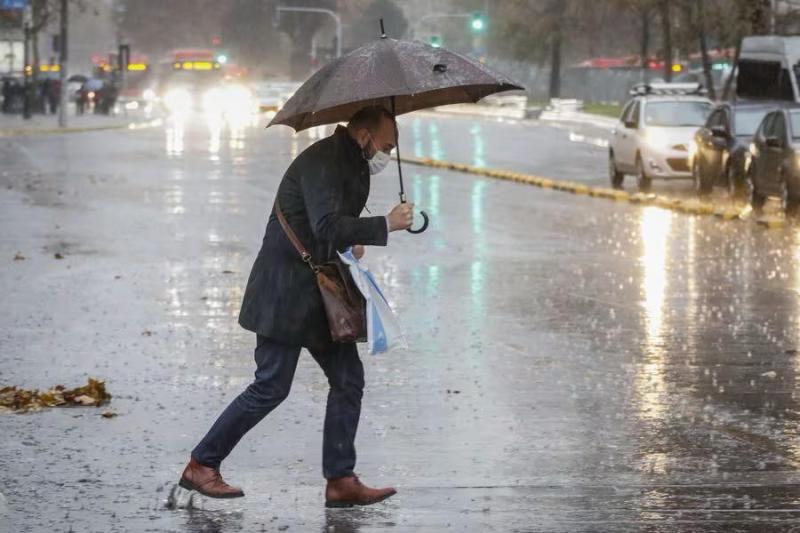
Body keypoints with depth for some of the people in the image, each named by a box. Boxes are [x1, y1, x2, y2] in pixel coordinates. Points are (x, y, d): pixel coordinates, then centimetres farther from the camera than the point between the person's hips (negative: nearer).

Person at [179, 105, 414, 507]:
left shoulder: (348, 163, 13)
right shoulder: (321, 162, -18)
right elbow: (328, 227, -29)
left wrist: (351, 244, 5)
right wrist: (385, 225, -23)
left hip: (317, 293, 10)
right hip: (287, 292, -10)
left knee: (348, 379, 4)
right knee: (271, 387, -6)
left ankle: (341, 481, 7)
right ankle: (200, 466, 5)